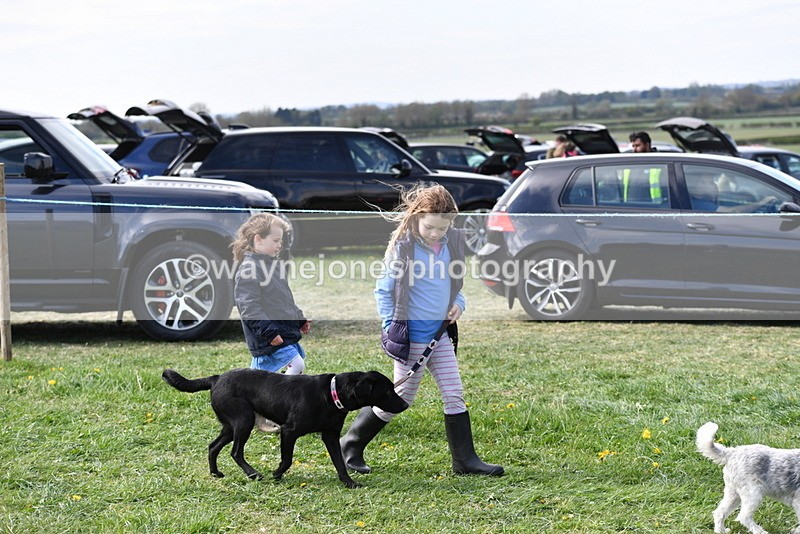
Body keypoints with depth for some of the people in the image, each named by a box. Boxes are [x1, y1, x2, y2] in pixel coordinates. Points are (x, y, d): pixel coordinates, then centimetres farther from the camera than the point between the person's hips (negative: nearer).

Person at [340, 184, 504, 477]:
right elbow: (383, 290, -7)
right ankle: (350, 445, 18)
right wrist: (392, 328, -11)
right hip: (412, 334, -6)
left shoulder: (454, 242, 3)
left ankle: (465, 460, 11)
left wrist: (459, 303, 0)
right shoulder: (403, 245, -14)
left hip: (441, 332, 6)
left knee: (454, 395, 5)